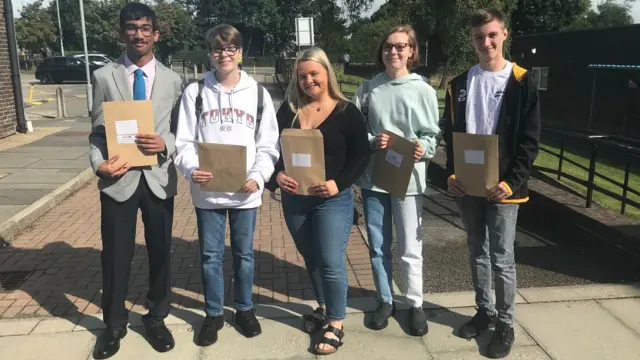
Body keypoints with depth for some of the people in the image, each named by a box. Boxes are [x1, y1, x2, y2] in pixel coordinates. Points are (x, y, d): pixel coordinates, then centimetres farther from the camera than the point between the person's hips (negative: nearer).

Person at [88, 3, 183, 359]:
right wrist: (100, 163, -16)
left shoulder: (172, 79, 5)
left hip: (159, 177, 1)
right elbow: (98, 132, 2)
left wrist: (165, 144, -16)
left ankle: (156, 319, 32)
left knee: (161, 252, 11)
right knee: (116, 255, 8)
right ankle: (114, 324, 29)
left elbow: (181, 131, 5)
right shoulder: (104, 76, 3)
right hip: (118, 179, -1)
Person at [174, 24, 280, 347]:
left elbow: (268, 145, 2)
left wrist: (258, 177, -14)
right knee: (210, 255, 10)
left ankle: (245, 309, 33)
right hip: (207, 190, 0)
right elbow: (184, 141, 0)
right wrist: (191, 169, -19)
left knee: (244, 253, 14)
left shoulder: (258, 93, 2)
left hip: (245, 192, 0)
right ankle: (213, 314, 28)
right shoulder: (195, 92, 1)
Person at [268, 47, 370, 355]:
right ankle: (322, 307, 38)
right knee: (310, 258, 18)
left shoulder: (346, 111, -6)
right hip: (294, 198, 5)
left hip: (333, 199, -4)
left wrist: (339, 183, -20)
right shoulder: (288, 110, 4)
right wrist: (278, 174, -15)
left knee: (331, 261, -3)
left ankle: (336, 325, 13)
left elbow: (361, 154, -7)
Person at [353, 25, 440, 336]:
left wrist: (422, 149, -20)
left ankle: (415, 304, 24)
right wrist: (372, 141, -15)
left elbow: (431, 135, 1)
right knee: (378, 246, 13)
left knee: (409, 248, 4)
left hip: (408, 178, -2)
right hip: (373, 176, 2)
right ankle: (385, 301, 31)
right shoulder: (368, 88, 3)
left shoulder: (423, 90, -1)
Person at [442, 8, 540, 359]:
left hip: (502, 187, -4)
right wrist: (451, 174, -5)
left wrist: (511, 182, -16)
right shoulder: (460, 84, 7)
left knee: (502, 258, 3)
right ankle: (484, 311, 31)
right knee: (477, 253, 14)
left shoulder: (522, 82, -5)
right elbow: (450, 134, 8)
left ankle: (505, 324, 19)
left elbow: (529, 140, -6)